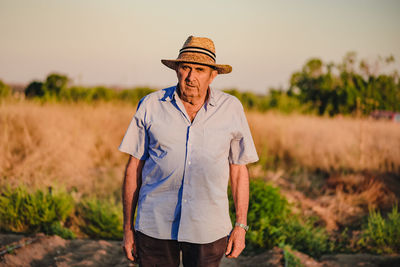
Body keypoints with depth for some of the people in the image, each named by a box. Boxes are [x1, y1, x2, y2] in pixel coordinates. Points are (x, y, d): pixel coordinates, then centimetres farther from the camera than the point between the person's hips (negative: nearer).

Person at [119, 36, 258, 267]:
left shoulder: (231, 109, 3)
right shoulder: (151, 106, 2)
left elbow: (239, 170, 9)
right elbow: (134, 168, 6)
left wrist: (241, 226, 5)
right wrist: (128, 228, 5)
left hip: (208, 230, 0)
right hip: (155, 226, 0)